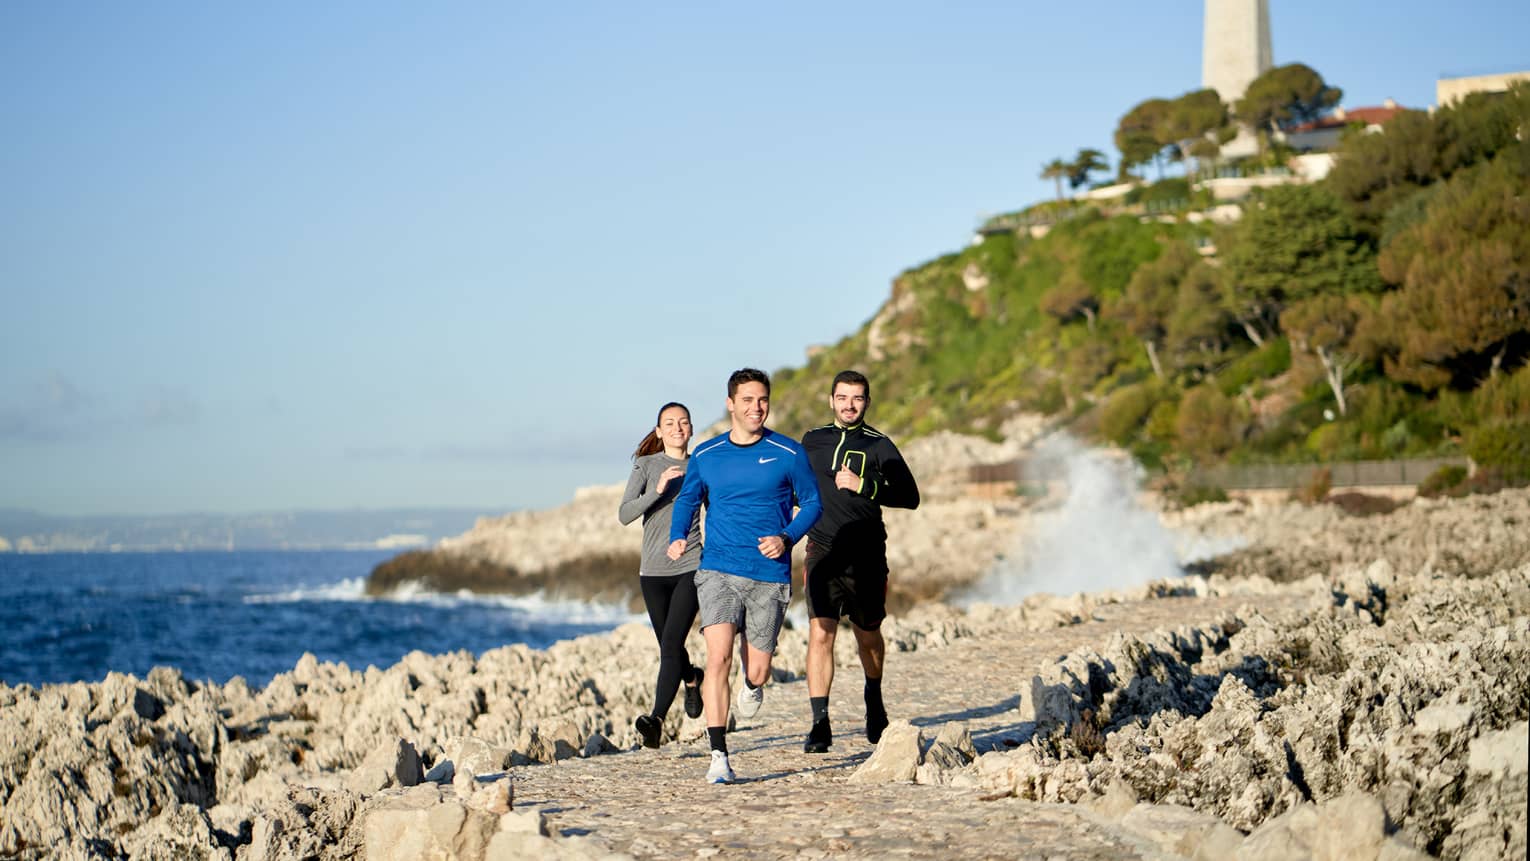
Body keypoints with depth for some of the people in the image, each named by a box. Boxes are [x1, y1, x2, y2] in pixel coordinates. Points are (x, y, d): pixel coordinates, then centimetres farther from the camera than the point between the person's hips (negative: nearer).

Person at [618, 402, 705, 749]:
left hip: (691, 567, -2)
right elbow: (624, 514, -10)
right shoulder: (646, 466, 2)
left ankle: (657, 719, -25)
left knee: (672, 642, -18)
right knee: (669, 647, 14)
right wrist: (657, 490, -25)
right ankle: (692, 677, 47)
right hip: (654, 572, 2)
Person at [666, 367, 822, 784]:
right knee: (718, 657, -19)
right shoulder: (705, 456, 5)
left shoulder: (788, 453, 0)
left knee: (758, 670, 5)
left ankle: (751, 682, 46)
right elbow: (687, 498, 21)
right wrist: (677, 538, 2)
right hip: (718, 571, 0)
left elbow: (812, 502, 7)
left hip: (770, 577, 0)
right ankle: (719, 756, -15)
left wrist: (787, 538, -10)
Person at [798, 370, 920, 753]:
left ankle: (874, 700, 42)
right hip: (823, 552, 1)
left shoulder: (878, 445, -1)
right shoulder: (812, 441, 10)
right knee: (820, 634, -13)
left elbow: (909, 496, -9)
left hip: (866, 554, -1)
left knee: (868, 636, 14)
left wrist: (862, 486, -19)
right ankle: (820, 724, -13)